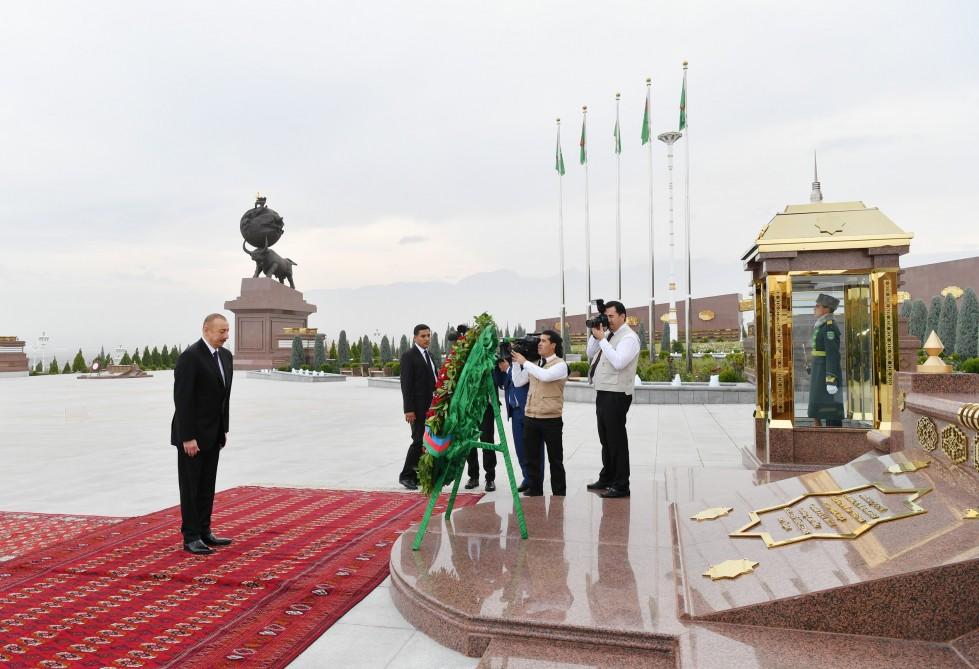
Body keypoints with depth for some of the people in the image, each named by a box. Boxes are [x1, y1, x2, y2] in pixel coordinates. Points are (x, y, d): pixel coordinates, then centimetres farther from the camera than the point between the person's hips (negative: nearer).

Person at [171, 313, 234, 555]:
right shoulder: (190, 357, -19)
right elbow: (182, 400, -20)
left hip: (212, 434, 8)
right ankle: (191, 538, 10)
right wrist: (187, 438, -21)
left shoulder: (226, 356, 7)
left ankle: (204, 532, 22)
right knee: (190, 487, 2)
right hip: (192, 434, -8)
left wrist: (224, 429, 13)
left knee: (207, 486, 13)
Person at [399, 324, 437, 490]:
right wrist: (409, 409, -18)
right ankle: (406, 475, 4)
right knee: (419, 441, -8)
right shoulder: (408, 356, -7)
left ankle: (418, 475, 15)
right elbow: (406, 384, -13)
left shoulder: (429, 356, 17)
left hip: (430, 407, 8)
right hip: (418, 408, -8)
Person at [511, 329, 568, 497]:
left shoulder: (560, 364, -7)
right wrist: (516, 362, 1)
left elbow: (545, 376, -26)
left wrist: (524, 362, -18)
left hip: (551, 419, -5)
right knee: (532, 457, 11)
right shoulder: (534, 364, 12)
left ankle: (559, 492, 18)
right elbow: (517, 382, 11)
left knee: (555, 458, 8)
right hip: (530, 417, 5)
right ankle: (534, 489, 22)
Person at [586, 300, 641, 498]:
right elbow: (590, 354, 16)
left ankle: (621, 486, 5)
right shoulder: (608, 334, 13)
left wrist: (602, 339, -21)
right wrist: (594, 335, 3)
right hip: (603, 393, 9)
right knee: (605, 438, 18)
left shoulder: (629, 337, -12)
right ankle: (607, 478, 31)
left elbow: (618, 362, -25)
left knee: (616, 439, -3)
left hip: (616, 395, -9)